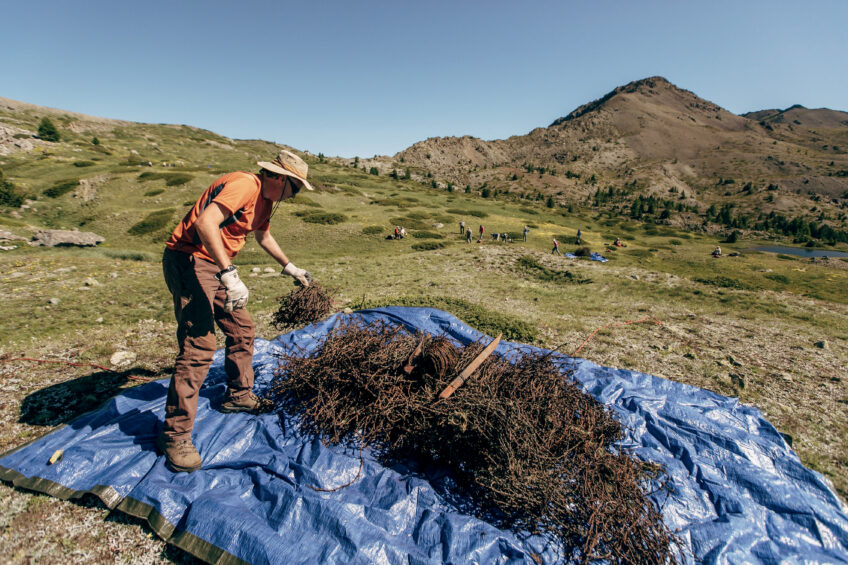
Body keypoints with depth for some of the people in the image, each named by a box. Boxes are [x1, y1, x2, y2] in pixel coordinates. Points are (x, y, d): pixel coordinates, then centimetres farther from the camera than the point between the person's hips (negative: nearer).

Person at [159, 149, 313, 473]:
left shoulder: (265, 200, 14)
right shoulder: (244, 185, -18)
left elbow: (264, 236, 31)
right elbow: (205, 223, -32)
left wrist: (290, 268, 36)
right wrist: (230, 275, -37)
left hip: (215, 265, 10)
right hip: (189, 260, -10)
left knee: (241, 329, 14)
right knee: (199, 346, -14)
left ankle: (238, 396, 31)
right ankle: (175, 436, -3)